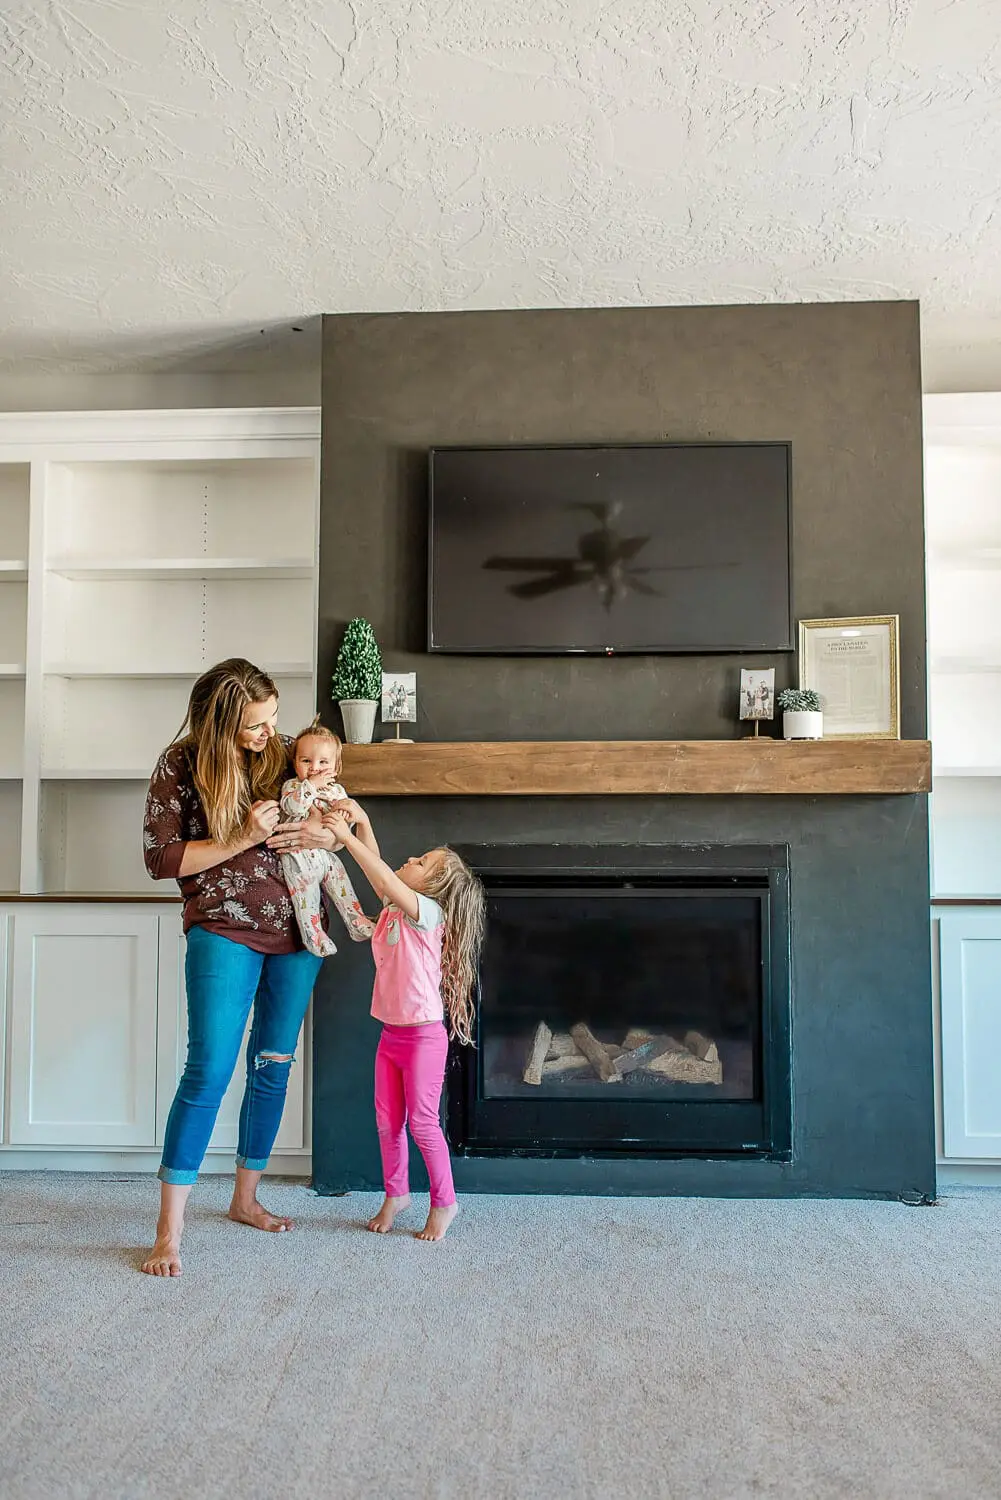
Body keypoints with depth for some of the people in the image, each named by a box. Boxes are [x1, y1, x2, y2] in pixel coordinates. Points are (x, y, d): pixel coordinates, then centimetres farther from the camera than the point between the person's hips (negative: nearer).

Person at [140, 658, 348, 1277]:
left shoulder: (283, 753, 4)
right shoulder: (181, 766, -7)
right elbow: (161, 858, -9)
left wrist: (325, 834, -9)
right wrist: (242, 840, -18)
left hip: (293, 931, 5)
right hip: (225, 932, -5)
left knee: (273, 1067, 12)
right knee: (210, 1070, -9)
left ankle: (246, 1198, 29)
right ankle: (170, 1229, 3)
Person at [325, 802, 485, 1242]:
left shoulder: (428, 912, -17)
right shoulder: (393, 907, 6)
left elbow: (387, 882, -31)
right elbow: (377, 867, 5)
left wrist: (347, 837, -32)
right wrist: (361, 821, -12)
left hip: (423, 1035, -7)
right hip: (391, 1034, 7)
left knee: (422, 1121, 1)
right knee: (387, 1120, 13)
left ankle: (444, 1202, 17)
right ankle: (395, 1194, 30)